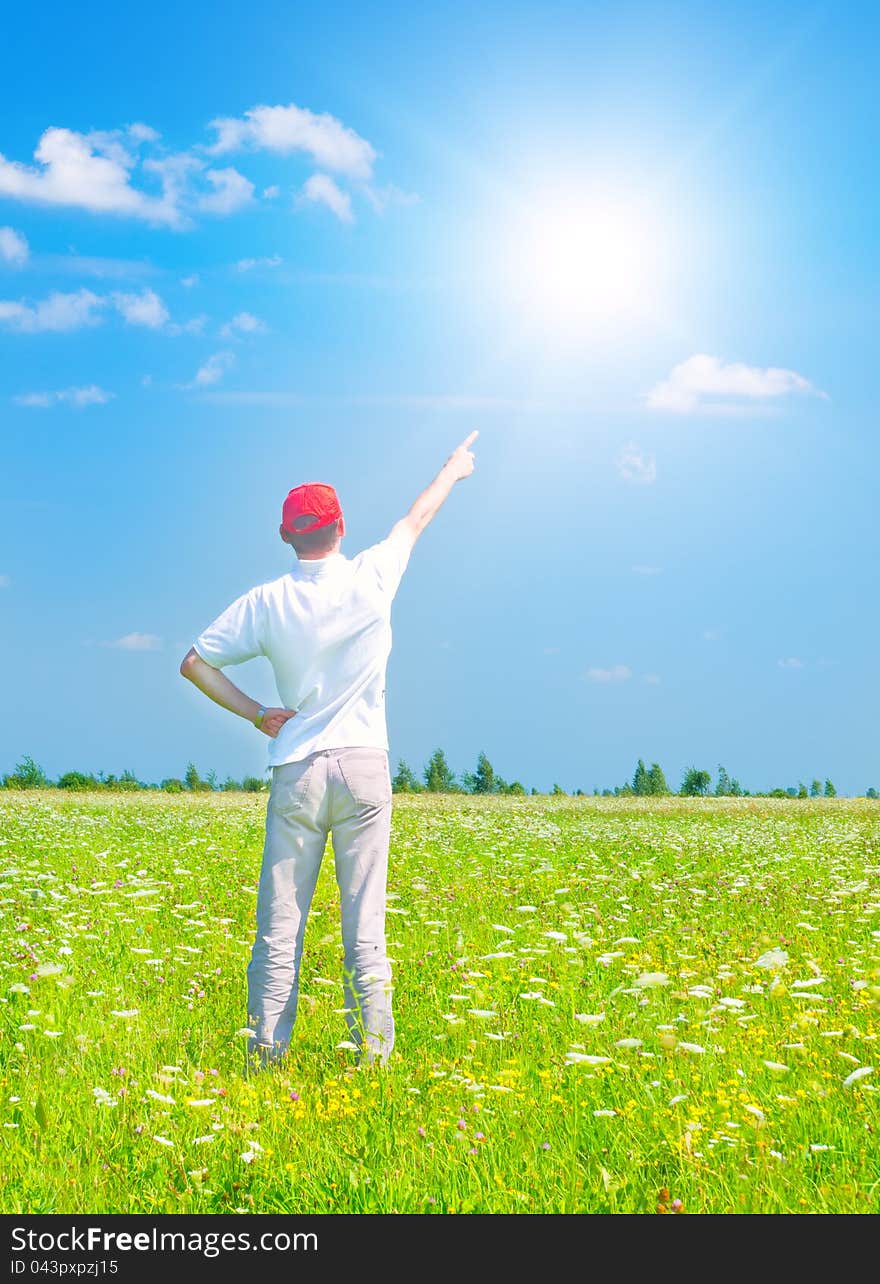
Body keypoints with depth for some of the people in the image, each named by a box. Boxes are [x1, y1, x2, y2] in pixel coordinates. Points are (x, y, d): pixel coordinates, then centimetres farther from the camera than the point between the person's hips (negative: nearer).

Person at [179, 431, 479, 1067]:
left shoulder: (266, 602, 0)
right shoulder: (371, 578, -1)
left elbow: (194, 663, 3)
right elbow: (416, 520, 17)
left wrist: (255, 713, 6)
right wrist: (451, 471, 35)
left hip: (295, 772, 1)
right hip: (364, 765, 0)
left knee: (279, 924, 4)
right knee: (365, 923, 1)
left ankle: (266, 1052, 6)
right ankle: (374, 1051, 1)